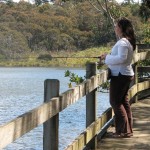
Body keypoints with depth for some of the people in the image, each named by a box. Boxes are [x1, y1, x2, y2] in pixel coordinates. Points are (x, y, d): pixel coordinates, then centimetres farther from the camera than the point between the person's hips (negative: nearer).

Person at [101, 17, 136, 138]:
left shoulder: (123, 42, -19)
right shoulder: (128, 41, 13)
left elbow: (121, 58, -29)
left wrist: (107, 57, -17)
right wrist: (108, 58, 10)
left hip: (120, 75, -10)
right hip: (127, 74, 10)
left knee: (115, 102, -5)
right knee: (124, 101, 15)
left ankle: (123, 130, -3)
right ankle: (128, 129, 20)